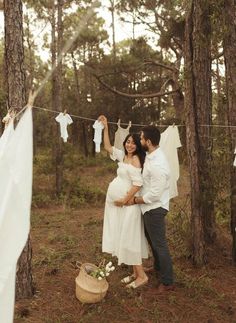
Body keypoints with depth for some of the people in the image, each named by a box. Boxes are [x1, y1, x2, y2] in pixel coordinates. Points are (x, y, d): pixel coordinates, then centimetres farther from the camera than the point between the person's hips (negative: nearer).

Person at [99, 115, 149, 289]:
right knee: (124, 237, 12)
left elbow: (138, 183, -21)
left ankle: (142, 275, 8)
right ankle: (135, 273, 23)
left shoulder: (135, 159, -13)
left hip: (128, 203, -8)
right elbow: (108, 147, 19)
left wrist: (124, 200, -17)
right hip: (118, 202, 8)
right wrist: (105, 127, 15)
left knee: (129, 238, -3)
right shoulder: (123, 155, 9)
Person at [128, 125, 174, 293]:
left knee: (160, 244, 4)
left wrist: (135, 200, -15)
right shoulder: (151, 155, 1)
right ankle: (158, 267, 48)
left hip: (154, 209, -10)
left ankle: (168, 282, 20)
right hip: (150, 207, 10)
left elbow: (154, 195, -27)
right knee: (152, 239, 26)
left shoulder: (157, 165, -30)